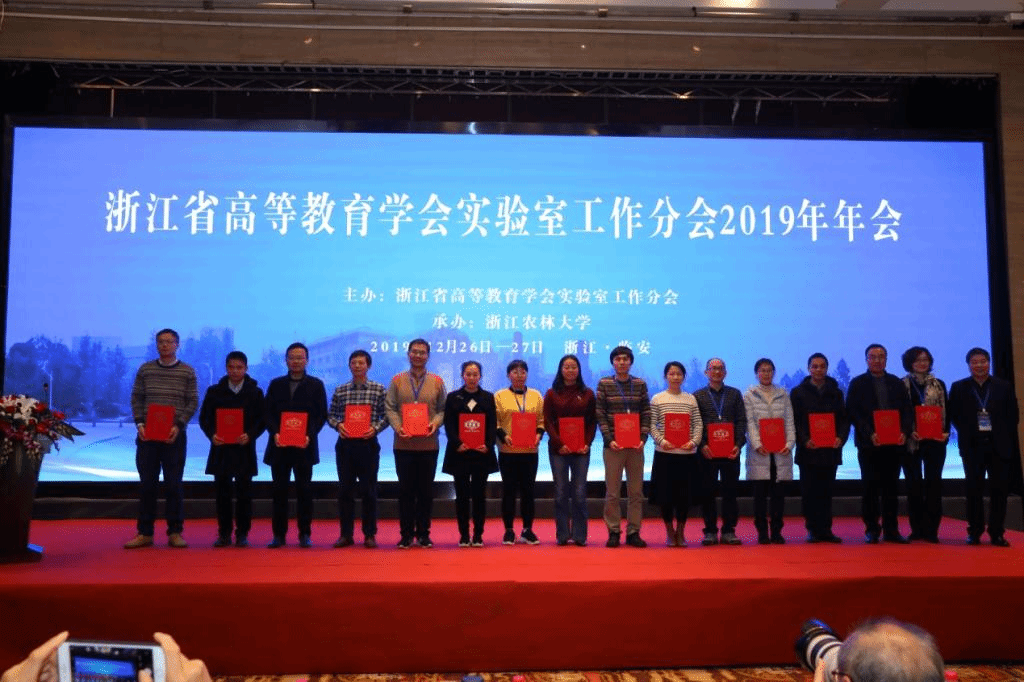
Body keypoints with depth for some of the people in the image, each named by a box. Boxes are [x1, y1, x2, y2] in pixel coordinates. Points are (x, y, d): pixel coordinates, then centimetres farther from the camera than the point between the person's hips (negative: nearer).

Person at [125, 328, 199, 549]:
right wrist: (139, 423, -6)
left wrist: (179, 426, -12)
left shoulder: (187, 372, 2)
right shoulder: (145, 369, 8)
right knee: (146, 483, 5)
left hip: (174, 435, -2)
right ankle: (144, 533, 13)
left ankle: (175, 532, 9)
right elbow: (136, 398, 8)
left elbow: (193, 402, 0)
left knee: (174, 484, 1)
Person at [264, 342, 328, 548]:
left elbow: (321, 415, 1)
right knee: (279, 490, 4)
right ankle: (278, 534, 11)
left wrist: (310, 435, -14)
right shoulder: (276, 384, 11)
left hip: (305, 446, -2)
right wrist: (274, 433, -12)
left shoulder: (316, 385, 5)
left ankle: (305, 535, 8)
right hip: (279, 445, 2)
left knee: (304, 490, 1)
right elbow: (268, 413, 6)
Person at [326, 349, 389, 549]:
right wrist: (338, 425, -9)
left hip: (368, 443, -2)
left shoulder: (379, 389, 2)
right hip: (345, 444, 2)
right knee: (345, 489, 6)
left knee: (368, 490, 3)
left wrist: (375, 428, -15)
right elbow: (330, 415, 10)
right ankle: (346, 534, 15)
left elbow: (386, 415, 1)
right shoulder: (340, 390, 7)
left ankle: (369, 534, 13)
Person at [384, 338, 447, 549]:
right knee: (405, 490, 3)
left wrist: (435, 423, -13)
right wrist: (398, 427, -13)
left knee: (426, 491, 5)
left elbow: (443, 409, 6)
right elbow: (389, 408, 3)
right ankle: (406, 534, 11)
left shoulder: (437, 381, 8)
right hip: (404, 444, 0)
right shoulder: (397, 380, 7)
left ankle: (423, 533, 15)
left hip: (429, 444, 0)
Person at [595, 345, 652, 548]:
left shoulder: (640, 384, 8)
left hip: (636, 445, 2)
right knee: (612, 492, 1)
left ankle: (633, 532, 13)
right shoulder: (604, 384, 2)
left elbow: (646, 414, 6)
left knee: (636, 491, 5)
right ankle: (613, 532, 10)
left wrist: (643, 438, -6)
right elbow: (600, 415, -2)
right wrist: (609, 439, -11)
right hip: (613, 444, -2)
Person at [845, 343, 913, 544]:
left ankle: (891, 530, 13)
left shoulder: (897, 383, 12)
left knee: (891, 488, 6)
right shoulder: (857, 384, 3)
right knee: (870, 488, 1)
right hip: (869, 445, -3)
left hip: (895, 443, 3)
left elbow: (907, 410, 9)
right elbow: (853, 413, -4)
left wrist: (904, 432, -9)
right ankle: (871, 530, 8)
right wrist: (870, 434, -16)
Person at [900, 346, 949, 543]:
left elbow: (946, 412, 8)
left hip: (935, 440, 1)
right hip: (910, 442, -1)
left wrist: (945, 432, -8)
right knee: (914, 484, 3)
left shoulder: (939, 385, 11)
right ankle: (917, 529, 10)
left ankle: (931, 529, 4)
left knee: (933, 482, -1)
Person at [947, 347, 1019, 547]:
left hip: (999, 446, 1)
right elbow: (953, 415, 4)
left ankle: (997, 533, 11)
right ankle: (974, 532, 9)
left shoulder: (1004, 386, 6)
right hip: (972, 446, -1)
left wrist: (1006, 437, -3)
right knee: (974, 489, 1)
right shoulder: (959, 387, 5)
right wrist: (966, 432, -4)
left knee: (999, 490, 2)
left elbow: (1013, 415, 5)